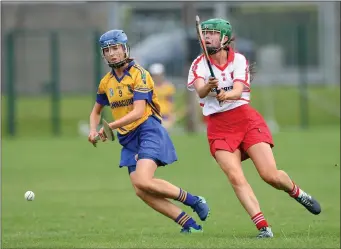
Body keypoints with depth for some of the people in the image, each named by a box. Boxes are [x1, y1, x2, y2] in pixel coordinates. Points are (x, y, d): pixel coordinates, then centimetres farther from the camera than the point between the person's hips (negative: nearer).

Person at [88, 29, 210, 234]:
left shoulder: (139, 74, -9)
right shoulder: (106, 82, 12)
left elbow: (138, 112, -19)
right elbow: (96, 111, 28)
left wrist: (110, 127, -27)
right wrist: (93, 131, 7)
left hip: (148, 131, -7)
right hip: (128, 140, 7)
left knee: (143, 181, -26)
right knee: (141, 192, -8)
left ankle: (194, 201, -6)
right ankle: (190, 224, -3)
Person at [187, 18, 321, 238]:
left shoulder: (238, 60, -1)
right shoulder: (199, 64, 1)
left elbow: (238, 90, -17)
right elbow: (199, 91, -18)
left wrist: (226, 94, -41)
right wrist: (209, 87, -42)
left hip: (245, 119, -1)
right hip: (218, 127, 1)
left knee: (271, 175, -10)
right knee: (235, 178, -18)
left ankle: (298, 193, 23)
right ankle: (263, 227, -17)